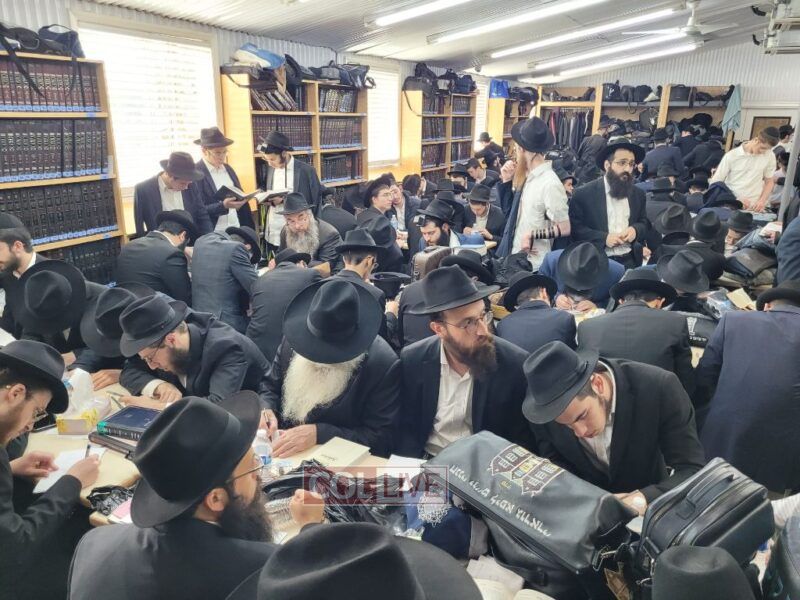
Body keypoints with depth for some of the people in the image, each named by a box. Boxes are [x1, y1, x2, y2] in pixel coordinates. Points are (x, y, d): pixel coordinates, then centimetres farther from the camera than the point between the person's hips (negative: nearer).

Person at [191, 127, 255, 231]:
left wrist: (249, 228, 5)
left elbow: (240, 196, 13)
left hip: (237, 229, 6)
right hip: (212, 234, -6)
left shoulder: (228, 168, 10)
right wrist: (223, 206, -26)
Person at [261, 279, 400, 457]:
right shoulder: (293, 341, -4)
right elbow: (271, 389, 10)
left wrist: (318, 433, -25)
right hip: (281, 452, 2)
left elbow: (381, 439, -16)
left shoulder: (384, 365, -19)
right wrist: (267, 410, -12)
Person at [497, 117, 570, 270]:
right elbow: (509, 209, 16)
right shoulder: (530, 177, 4)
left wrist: (533, 235, -16)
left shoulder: (550, 184, -18)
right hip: (515, 258, 7)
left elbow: (564, 228, -16)